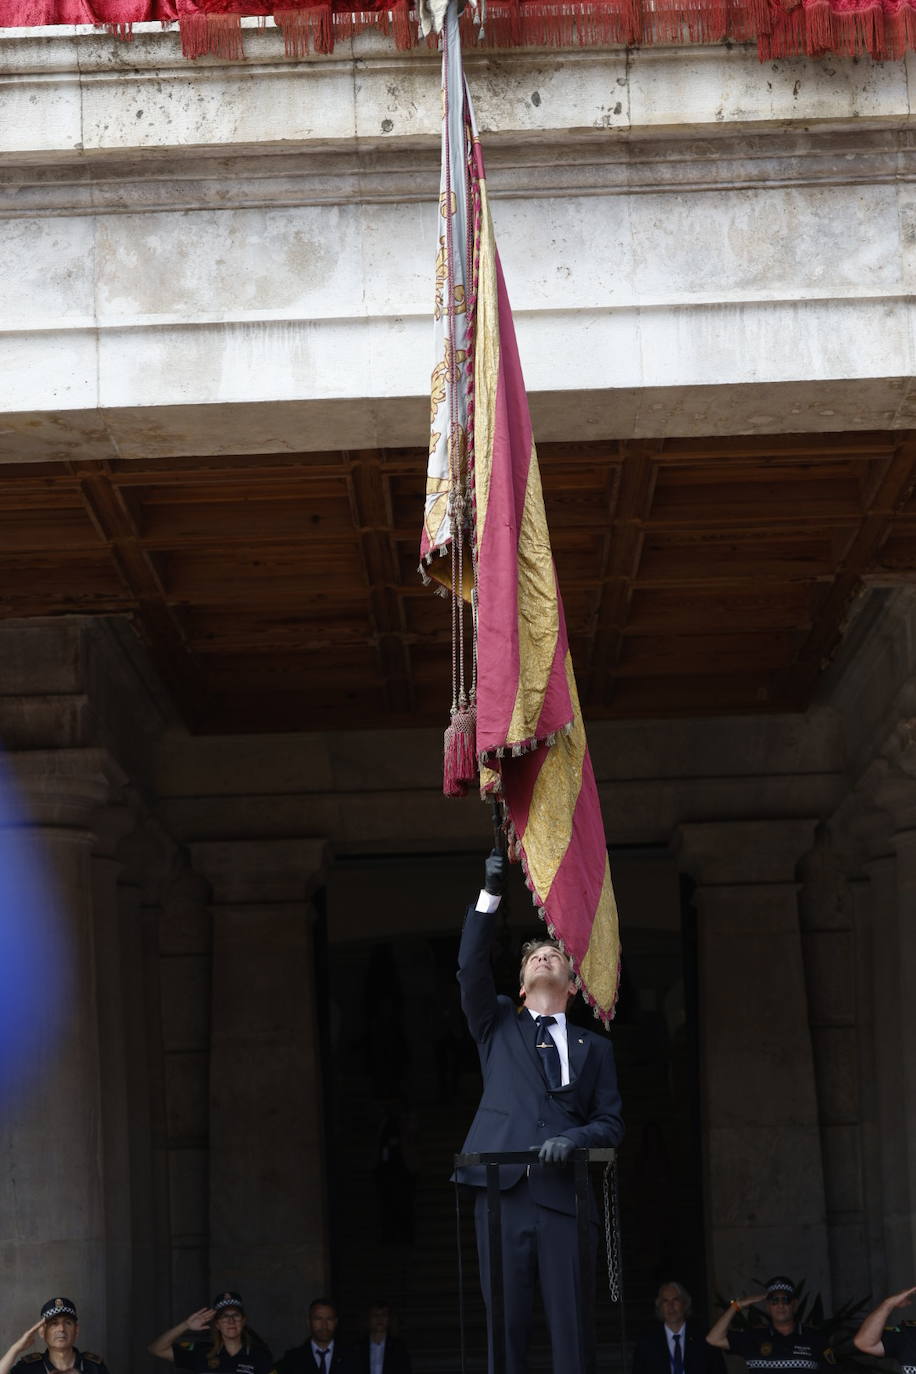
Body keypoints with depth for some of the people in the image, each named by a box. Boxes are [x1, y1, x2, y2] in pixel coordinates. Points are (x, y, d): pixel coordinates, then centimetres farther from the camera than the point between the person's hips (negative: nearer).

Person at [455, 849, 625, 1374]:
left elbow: (611, 1122, 13)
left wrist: (574, 1138, -9)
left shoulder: (594, 1048, 19)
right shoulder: (498, 1026, 19)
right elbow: (471, 968, 3)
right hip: (503, 1191, 0)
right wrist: (490, 894, -5)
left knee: (570, 1327, -5)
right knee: (506, 1325, -4)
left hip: (565, 1196, 0)